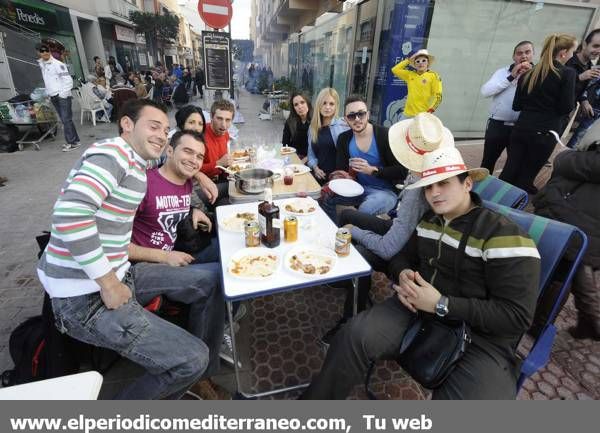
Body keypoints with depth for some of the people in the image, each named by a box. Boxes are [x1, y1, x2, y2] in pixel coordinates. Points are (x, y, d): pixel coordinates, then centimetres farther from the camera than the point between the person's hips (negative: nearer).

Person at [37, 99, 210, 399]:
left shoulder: (136, 163, 12)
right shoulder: (114, 153, -17)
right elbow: (69, 215, -30)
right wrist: (109, 283, -22)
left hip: (115, 276, 10)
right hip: (87, 297, -10)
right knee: (193, 361, -13)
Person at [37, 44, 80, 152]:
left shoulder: (57, 64, -8)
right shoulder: (41, 65, 14)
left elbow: (68, 80, -13)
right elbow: (47, 81, 23)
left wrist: (63, 94, -15)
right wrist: (49, 94, 15)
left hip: (62, 96, -8)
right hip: (53, 97, 8)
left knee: (66, 119, -9)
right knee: (64, 120, 8)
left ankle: (73, 142, -5)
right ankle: (74, 140, 12)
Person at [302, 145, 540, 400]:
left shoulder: (503, 234, -12)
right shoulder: (428, 220, 7)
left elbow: (516, 316, -14)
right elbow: (403, 257, 18)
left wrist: (442, 304, -21)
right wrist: (403, 274, -7)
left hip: (479, 337, -3)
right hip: (417, 310, 4)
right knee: (355, 336, -22)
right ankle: (316, 397, 0)